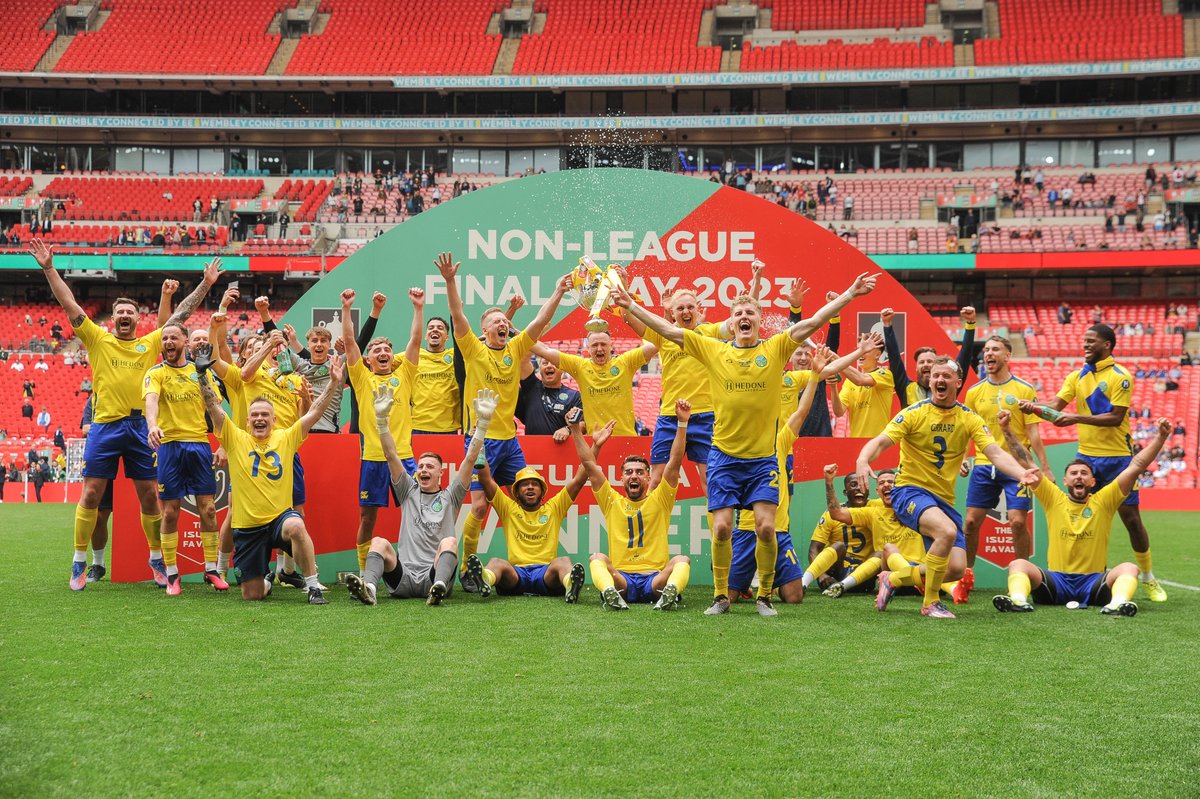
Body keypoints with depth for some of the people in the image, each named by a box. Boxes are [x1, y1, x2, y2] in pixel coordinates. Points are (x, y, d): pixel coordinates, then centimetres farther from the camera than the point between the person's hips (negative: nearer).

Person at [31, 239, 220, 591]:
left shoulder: (150, 343, 10)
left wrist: (205, 284, 8)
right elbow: (70, 305, 2)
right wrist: (49, 269, -4)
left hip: (140, 426, 1)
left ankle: (157, 559, 18)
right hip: (105, 426, -1)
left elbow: (181, 314, 12)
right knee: (91, 494, -1)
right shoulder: (98, 339, 6)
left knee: (149, 495, 5)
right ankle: (79, 563, 8)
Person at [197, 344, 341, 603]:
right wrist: (202, 373, -16)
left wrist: (333, 383, -7)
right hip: (247, 525, 1)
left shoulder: (286, 438, 4)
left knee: (296, 526, -40)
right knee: (252, 595, 6)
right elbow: (214, 407, -6)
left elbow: (314, 413, 1)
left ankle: (313, 587, -26)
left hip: (280, 516, -1)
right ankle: (266, 580, 45)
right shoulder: (236, 439, 2)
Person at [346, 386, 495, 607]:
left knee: (449, 541, -29)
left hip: (434, 575, -2)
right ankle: (369, 588, -52)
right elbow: (391, 455, 11)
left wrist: (482, 422, -4)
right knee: (379, 542, -23)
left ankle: (438, 588, -59)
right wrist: (382, 419, -1)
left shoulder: (450, 497, 17)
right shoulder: (409, 492, 22)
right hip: (403, 577, 2)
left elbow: (470, 459, 6)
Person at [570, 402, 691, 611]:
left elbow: (675, 461, 4)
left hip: (655, 578, 0)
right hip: (621, 578, 1)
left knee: (682, 560, -27)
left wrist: (682, 423, -5)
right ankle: (610, 592, -56)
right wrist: (576, 430, 5)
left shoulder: (659, 500, 13)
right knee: (597, 558, -27)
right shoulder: (612, 502, 16)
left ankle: (670, 592, -57)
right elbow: (589, 464, 11)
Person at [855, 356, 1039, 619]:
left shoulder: (969, 419, 4)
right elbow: (881, 441, -16)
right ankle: (930, 603, -16)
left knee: (957, 568, -7)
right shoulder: (913, 414, -6)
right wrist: (863, 460, -38)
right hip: (909, 491, -5)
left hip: (944, 500, 5)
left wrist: (1021, 473, -27)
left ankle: (892, 579, 18)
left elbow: (995, 453, -7)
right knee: (947, 531, -34)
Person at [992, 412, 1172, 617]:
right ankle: (1018, 600, -52)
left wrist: (1160, 437, -7)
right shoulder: (1053, 499, 9)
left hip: (1094, 583, 0)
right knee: (1018, 565, -22)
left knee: (1129, 568, -26)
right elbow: (1027, 463, 5)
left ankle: (1117, 603, -55)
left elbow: (1136, 466, 1)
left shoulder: (1103, 501, 7)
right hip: (1055, 581, 0)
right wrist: (1007, 429, -1)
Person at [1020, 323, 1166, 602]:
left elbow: (1115, 417, -16)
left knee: (1131, 517, 0)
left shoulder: (1121, 377, -8)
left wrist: (1078, 418, -25)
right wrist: (1034, 407, -20)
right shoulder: (1077, 377, 9)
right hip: (1085, 455, 5)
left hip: (1117, 457, -5)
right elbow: (1055, 406, 0)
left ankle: (1148, 577, 15)